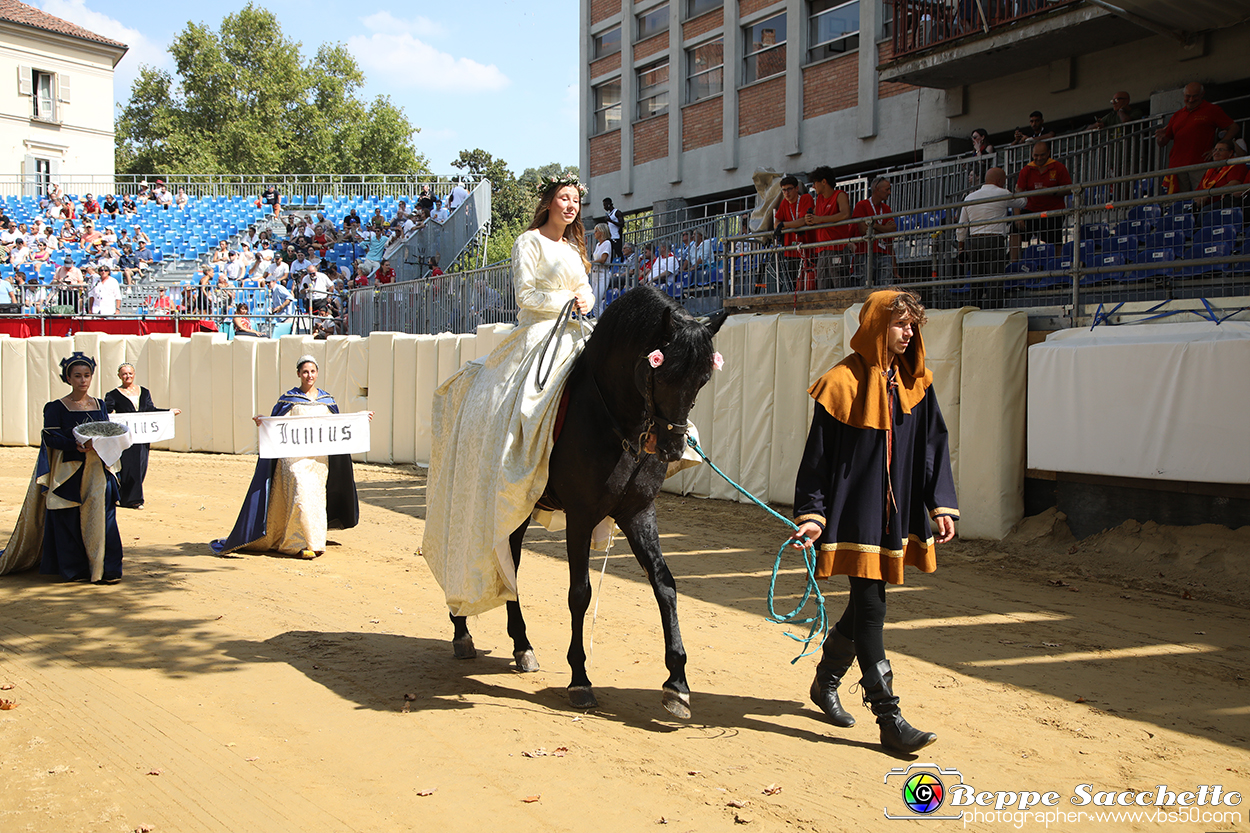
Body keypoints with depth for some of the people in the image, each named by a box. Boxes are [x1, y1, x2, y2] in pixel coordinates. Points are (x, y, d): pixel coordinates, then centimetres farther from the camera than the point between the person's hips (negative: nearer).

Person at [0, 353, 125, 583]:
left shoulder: (100, 406, 11)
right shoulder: (57, 407, 0)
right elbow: (50, 437, -8)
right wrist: (77, 446, -22)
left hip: (96, 468, 3)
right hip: (68, 471, -3)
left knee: (99, 518, -3)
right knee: (68, 521, -2)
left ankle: (101, 568, 2)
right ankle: (74, 569, 8)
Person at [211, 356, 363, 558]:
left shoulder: (326, 399, 13)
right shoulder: (289, 399, 1)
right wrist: (263, 422, -25)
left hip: (320, 457, 4)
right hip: (295, 456, -4)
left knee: (317, 496, 6)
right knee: (301, 495, -15)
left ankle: (314, 542, 18)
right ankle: (304, 543, -8)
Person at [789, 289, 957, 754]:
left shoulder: (916, 383, 6)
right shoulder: (842, 383, -10)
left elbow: (934, 447, 8)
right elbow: (818, 455, -9)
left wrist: (942, 506, 0)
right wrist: (811, 514, -13)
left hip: (897, 516, 6)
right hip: (854, 516, -6)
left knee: (866, 603, 16)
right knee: (870, 609, -7)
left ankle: (826, 682, 37)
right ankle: (889, 719, -3)